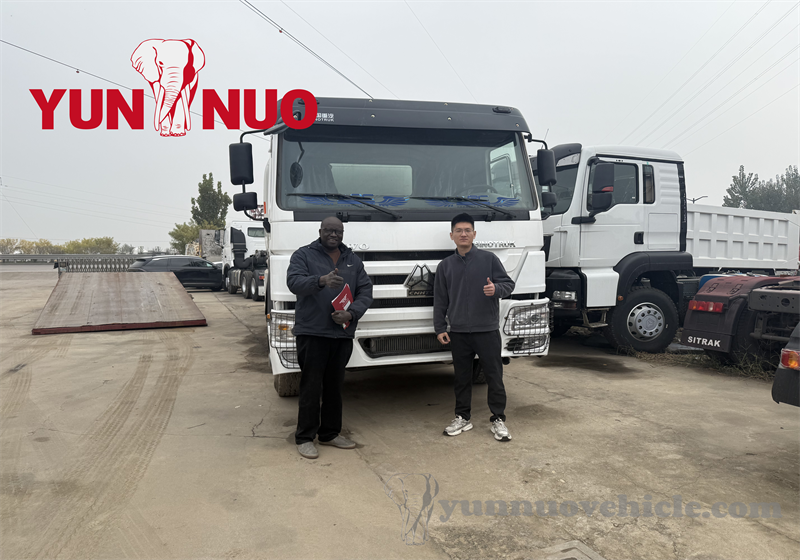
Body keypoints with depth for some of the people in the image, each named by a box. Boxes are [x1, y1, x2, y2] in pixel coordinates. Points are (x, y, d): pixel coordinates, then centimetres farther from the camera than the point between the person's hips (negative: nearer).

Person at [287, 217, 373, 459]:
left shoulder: (353, 260, 15)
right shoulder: (303, 255, 2)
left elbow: (365, 291, 9)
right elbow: (293, 282, -14)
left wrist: (351, 314, -10)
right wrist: (321, 280, -33)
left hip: (343, 333, 5)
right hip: (312, 332, -4)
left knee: (335, 386, 13)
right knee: (311, 387, -2)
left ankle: (330, 433, 25)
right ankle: (305, 437, 9)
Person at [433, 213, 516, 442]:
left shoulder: (489, 259, 0)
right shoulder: (445, 265, 9)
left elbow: (509, 283, 2)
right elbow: (440, 300, 11)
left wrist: (496, 289, -20)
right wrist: (440, 328, 5)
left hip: (487, 330, -2)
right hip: (458, 332, 3)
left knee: (494, 376, 3)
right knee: (462, 377, 11)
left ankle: (498, 419, 15)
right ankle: (462, 418, 24)